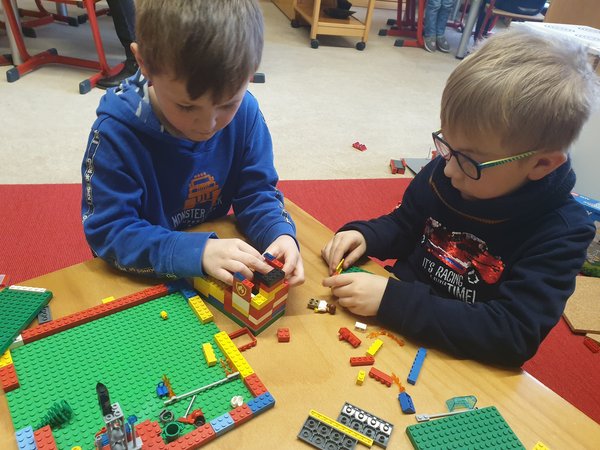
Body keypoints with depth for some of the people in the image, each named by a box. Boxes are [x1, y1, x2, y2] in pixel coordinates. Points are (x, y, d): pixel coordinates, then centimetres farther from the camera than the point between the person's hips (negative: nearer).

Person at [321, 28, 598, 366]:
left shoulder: (560, 234, -19)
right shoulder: (443, 171, -7)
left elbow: (513, 336, -25)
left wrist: (390, 300, -30)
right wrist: (364, 236, -12)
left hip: (458, 360, -4)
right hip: (395, 326, 5)